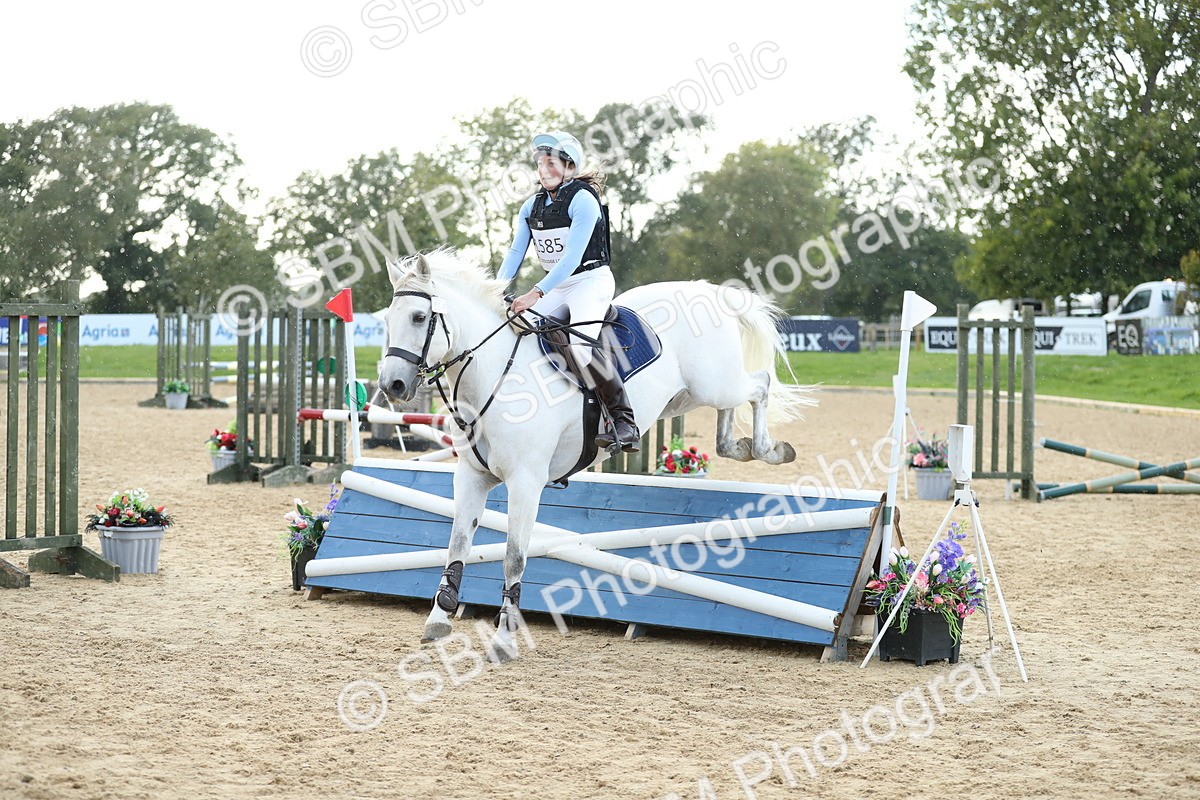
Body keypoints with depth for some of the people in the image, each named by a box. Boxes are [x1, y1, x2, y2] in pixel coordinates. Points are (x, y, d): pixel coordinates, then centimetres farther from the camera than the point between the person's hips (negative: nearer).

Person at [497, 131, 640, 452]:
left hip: (591, 281, -8)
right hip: (555, 287, 8)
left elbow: (572, 258, -24)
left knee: (581, 343, -30)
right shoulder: (531, 207, 8)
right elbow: (515, 253, 5)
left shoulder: (583, 200, -15)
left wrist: (536, 293, -32)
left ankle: (625, 423, -26)